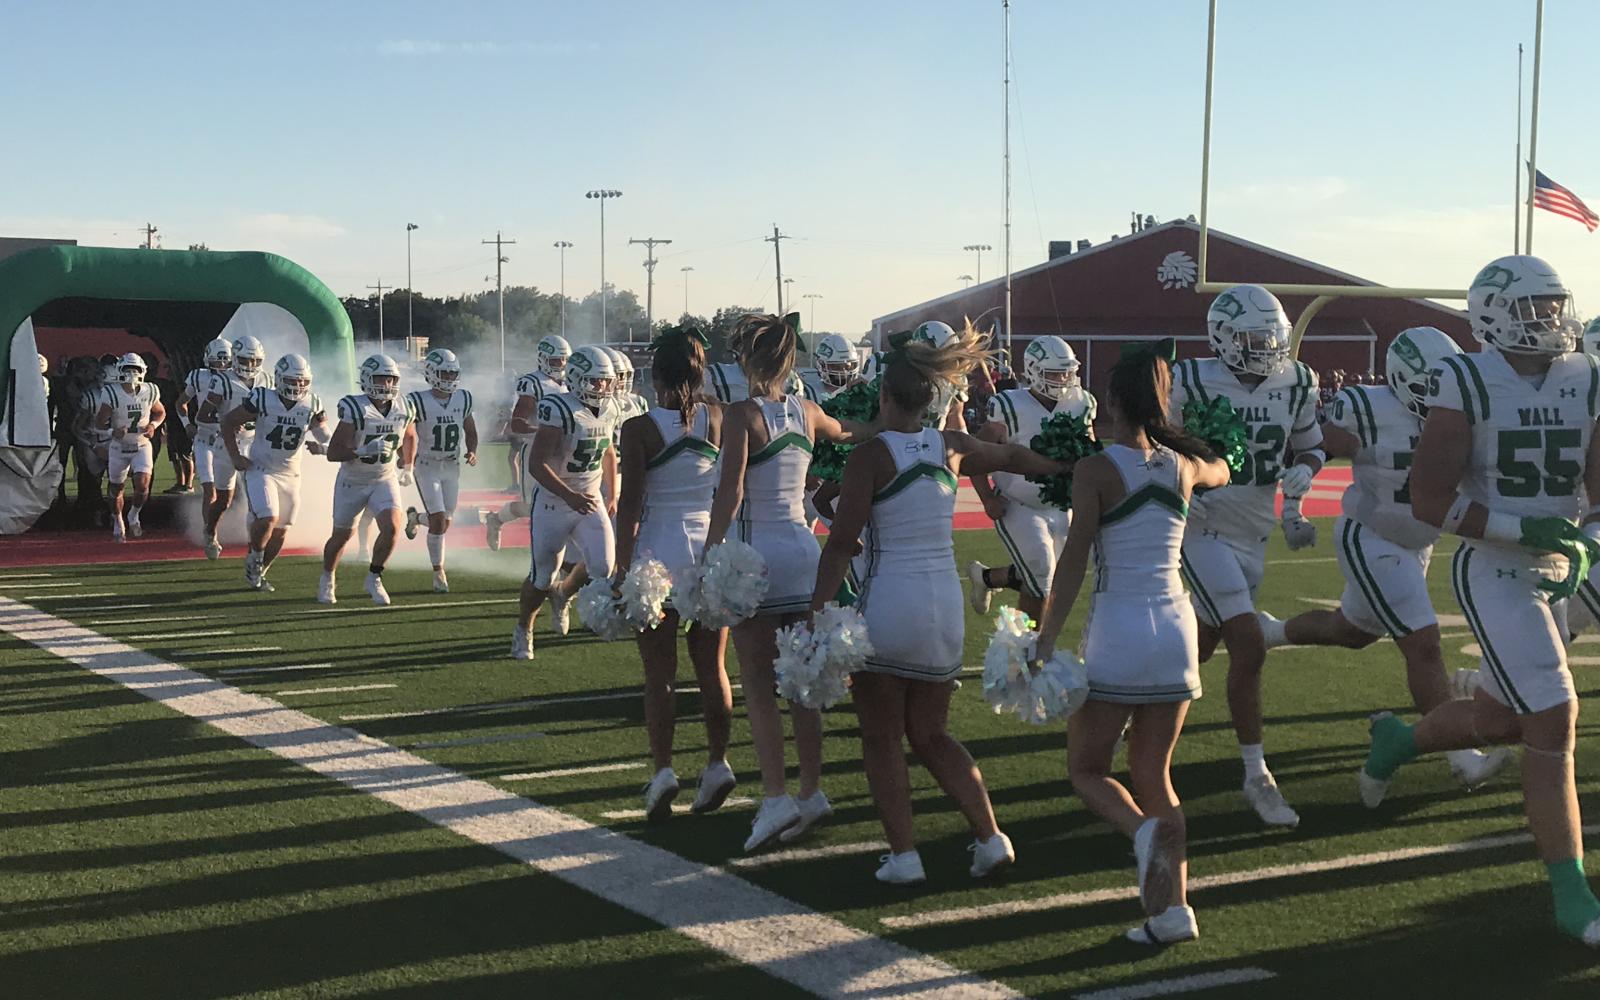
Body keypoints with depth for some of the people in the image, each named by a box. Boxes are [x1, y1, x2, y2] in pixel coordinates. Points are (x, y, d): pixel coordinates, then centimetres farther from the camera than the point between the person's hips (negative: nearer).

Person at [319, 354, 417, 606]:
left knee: (391, 528, -18)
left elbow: (410, 437, 16)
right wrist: (364, 451, -38)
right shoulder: (355, 409, -23)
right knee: (341, 536, 11)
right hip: (352, 481, -3)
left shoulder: (402, 409, -8)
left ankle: (374, 578, 3)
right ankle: (327, 580, 37)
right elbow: (333, 453, -25)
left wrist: (407, 467, 16)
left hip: (385, 480, 3)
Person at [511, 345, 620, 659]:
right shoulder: (560, 411, -21)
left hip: (591, 502, 5)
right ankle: (523, 630, 29)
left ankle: (563, 593, 21)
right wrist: (569, 496, -34)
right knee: (542, 578, 2)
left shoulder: (607, 411, 2)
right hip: (552, 503, -5)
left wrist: (612, 497, 20)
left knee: (602, 567, -11)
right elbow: (536, 464, -25)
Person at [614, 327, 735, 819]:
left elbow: (630, 505, -11)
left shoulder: (639, 429, -9)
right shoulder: (718, 419, 0)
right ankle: (717, 762, 11)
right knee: (712, 668, 12)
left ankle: (663, 769, -3)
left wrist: (623, 566, -8)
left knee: (659, 673, 3)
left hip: (659, 552, -3)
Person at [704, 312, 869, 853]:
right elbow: (847, 433, 30)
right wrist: (859, 429, 52)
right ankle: (811, 792, 15)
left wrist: (709, 555, -18)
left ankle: (775, 797, -8)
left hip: (757, 552, -5)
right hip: (804, 548, 6)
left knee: (757, 681, -1)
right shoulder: (807, 412, 8)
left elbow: (730, 492, -19)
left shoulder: (742, 414, -10)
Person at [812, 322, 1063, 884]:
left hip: (886, 605, -5)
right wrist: (1062, 468, 46)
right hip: (945, 605, 5)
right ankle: (989, 836, 10)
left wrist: (817, 608, -10)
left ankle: (903, 854, 6)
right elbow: (1012, 457, 27)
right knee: (930, 734, 18)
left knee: (882, 739, 9)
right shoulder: (951, 449, 7)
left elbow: (842, 544, -13)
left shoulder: (870, 457, -9)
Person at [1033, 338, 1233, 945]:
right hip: (1176, 627, 5)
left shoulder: (1096, 470, -9)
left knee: (1086, 768, 10)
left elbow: (1073, 565, -13)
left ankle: (1144, 831, -20)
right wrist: (1182, 438, 45)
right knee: (1153, 773, 14)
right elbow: (1221, 472, 32)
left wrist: (1045, 642, -9)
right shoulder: (1183, 466, 6)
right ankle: (1172, 906, 3)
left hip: (1118, 633, -5)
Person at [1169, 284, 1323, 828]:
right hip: (1203, 532, -6)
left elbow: (1310, 447, 14)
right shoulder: (1193, 384, -14)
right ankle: (1256, 776, -6)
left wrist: (1301, 474, -7)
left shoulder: (1295, 383, 0)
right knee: (1249, 647, -15)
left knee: (1199, 647, 16)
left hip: (1254, 536, 6)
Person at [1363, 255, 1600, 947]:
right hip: (1493, 573, -7)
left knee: (1502, 718, 17)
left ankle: (1398, 739, 47)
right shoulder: (1466, 386, -13)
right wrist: (1525, 529, -22)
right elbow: (1429, 501, -17)